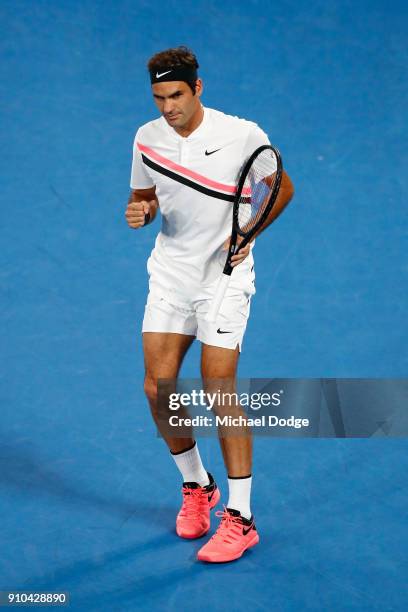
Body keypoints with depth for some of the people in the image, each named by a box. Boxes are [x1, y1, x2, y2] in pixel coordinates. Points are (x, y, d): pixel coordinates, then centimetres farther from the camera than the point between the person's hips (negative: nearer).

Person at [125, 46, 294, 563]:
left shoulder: (244, 135, -13)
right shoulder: (147, 138, 0)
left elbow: (282, 187, 2)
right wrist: (138, 213, -10)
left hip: (225, 275, -4)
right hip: (169, 275, 5)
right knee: (158, 387, 0)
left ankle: (240, 518, 1)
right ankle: (196, 486, 25)